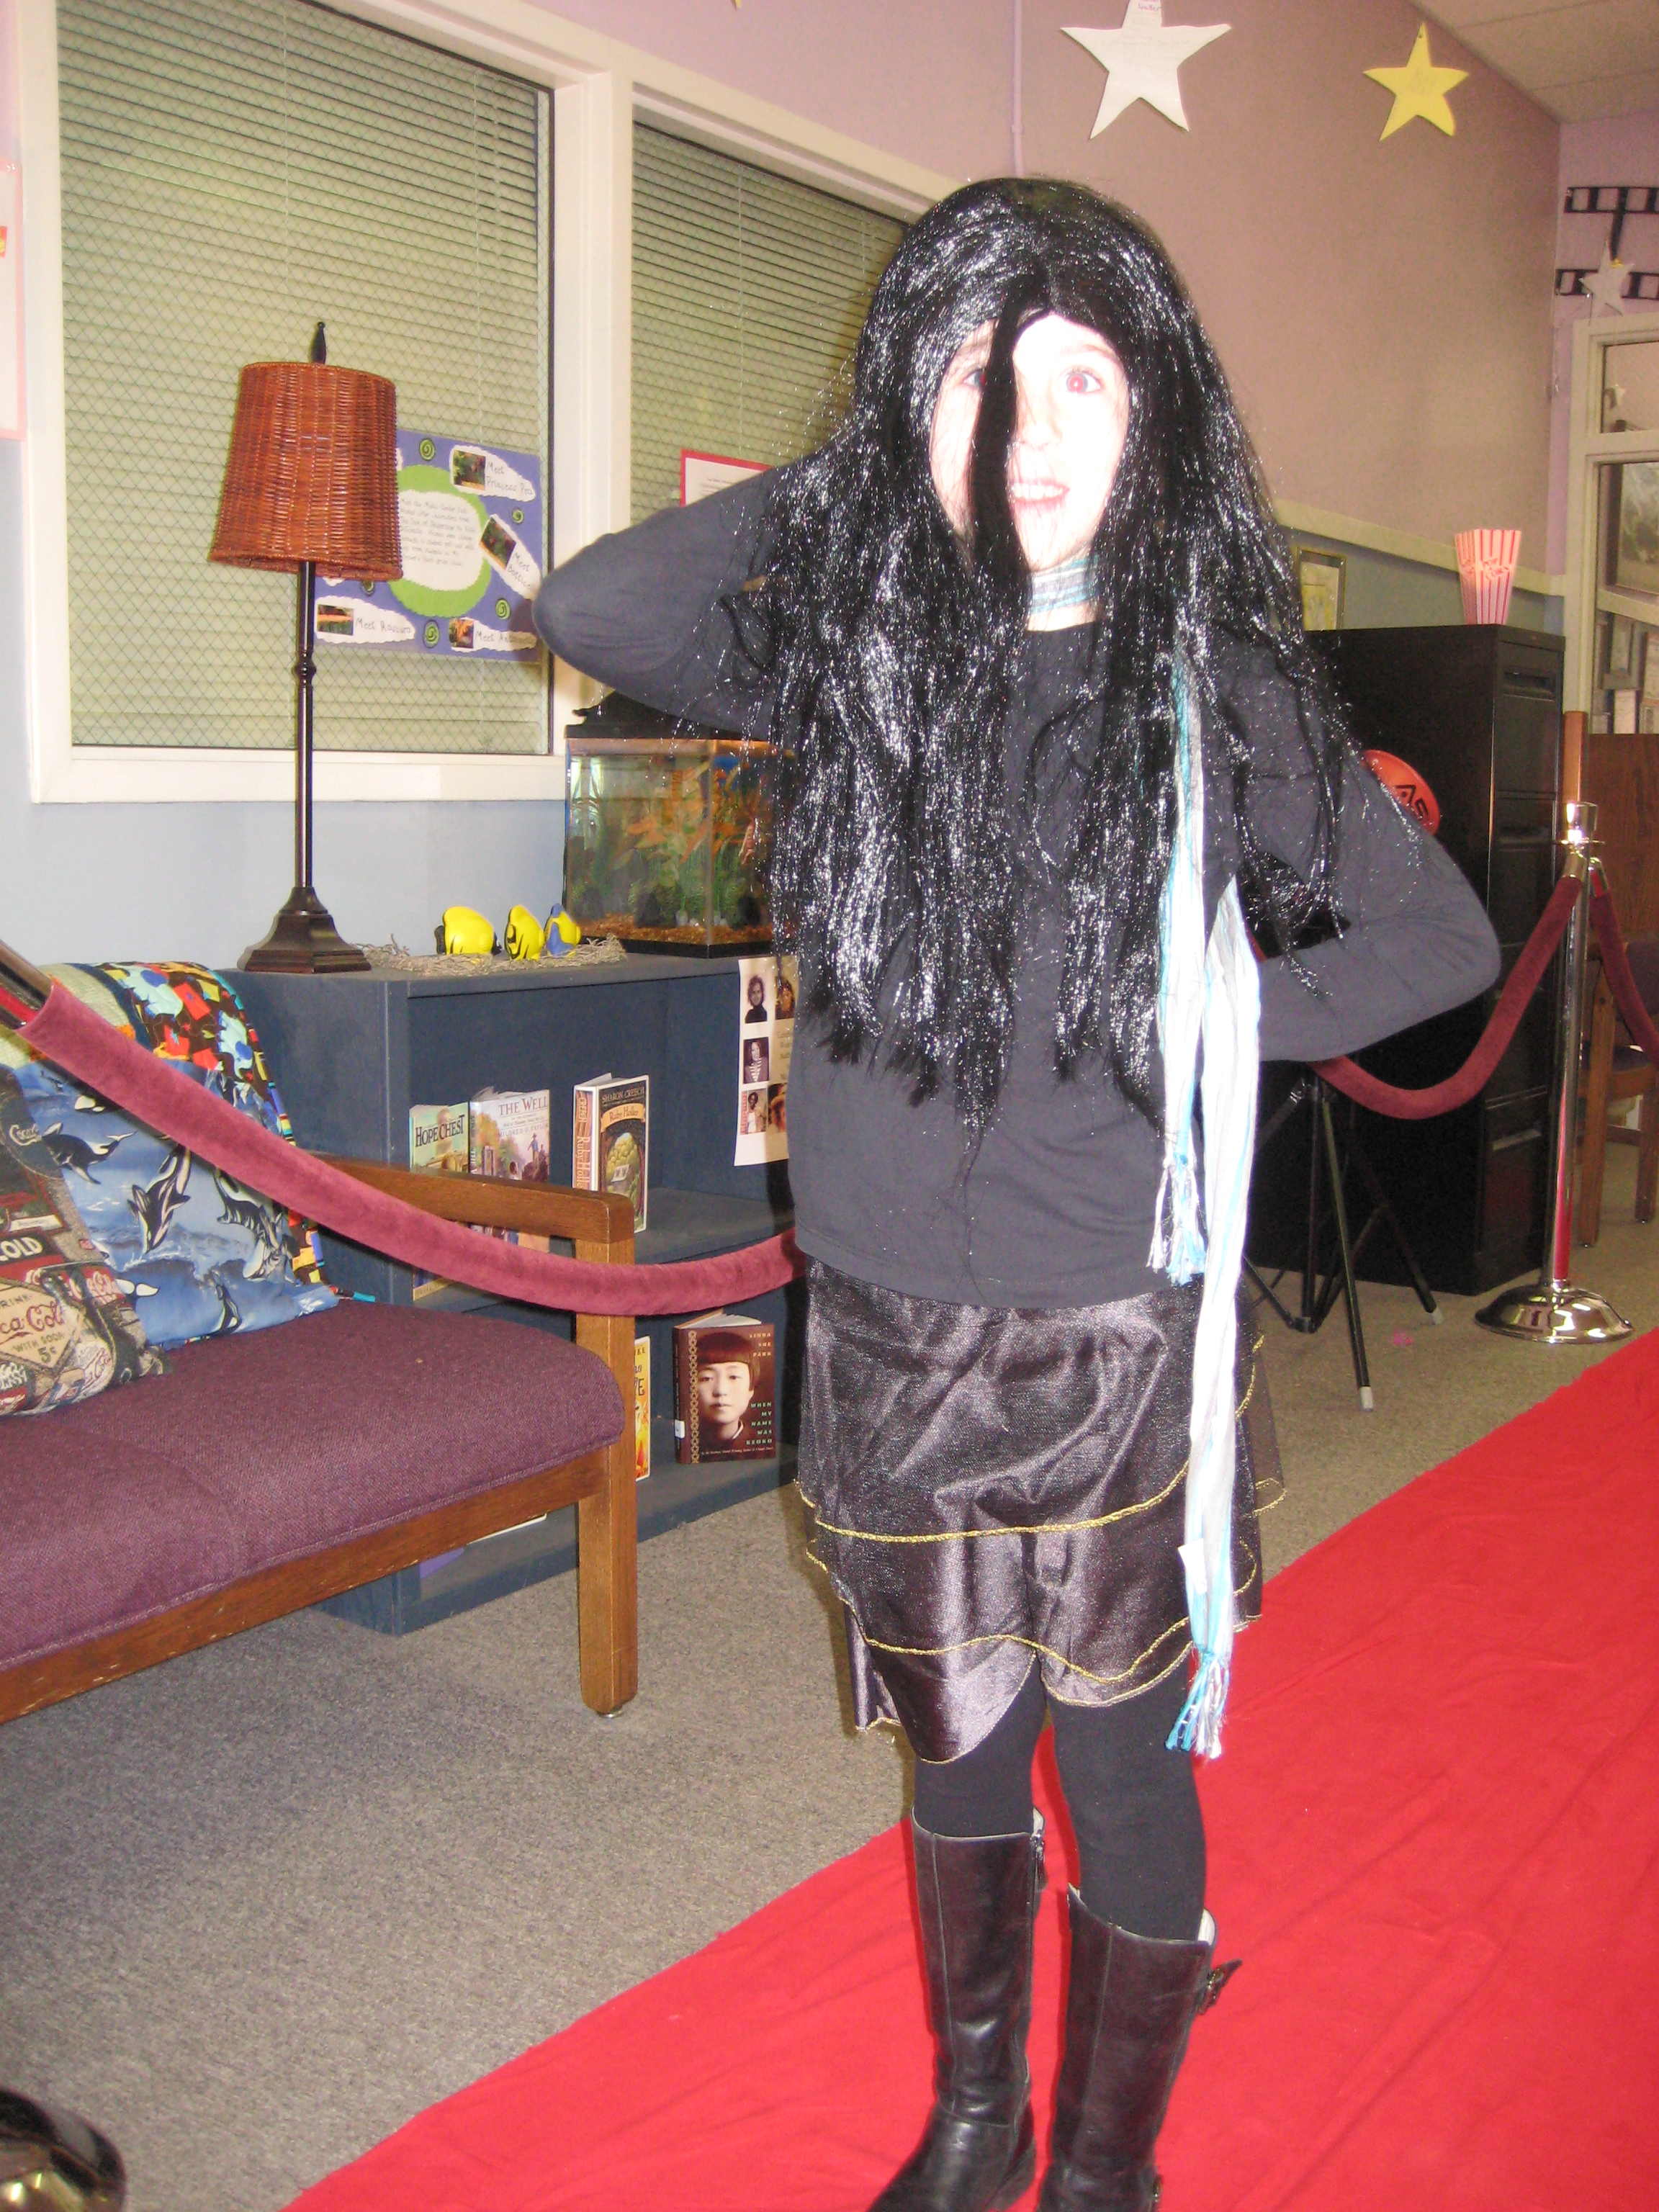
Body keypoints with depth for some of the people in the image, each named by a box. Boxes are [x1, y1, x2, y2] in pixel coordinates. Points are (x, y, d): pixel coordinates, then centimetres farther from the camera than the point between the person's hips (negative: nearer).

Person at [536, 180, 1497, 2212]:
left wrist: (1218, 1015, -7)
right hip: (888, 1331, 3)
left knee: (1122, 1763, 10)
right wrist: (836, 489, -6)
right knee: (954, 1745, 20)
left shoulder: (1217, 689, -5)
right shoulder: (846, 654, 1)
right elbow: (591, 609, -10)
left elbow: (1442, 936, 4)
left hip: (1116, 1343, -2)